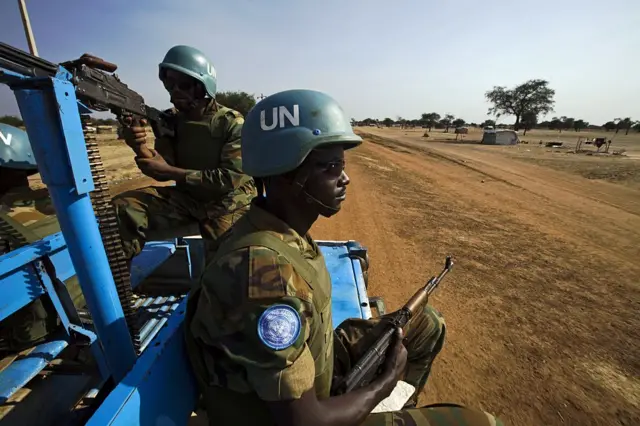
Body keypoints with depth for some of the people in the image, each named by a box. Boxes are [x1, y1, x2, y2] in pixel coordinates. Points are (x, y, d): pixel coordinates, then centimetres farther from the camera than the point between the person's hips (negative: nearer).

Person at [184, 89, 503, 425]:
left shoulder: (284, 230, -9)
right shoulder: (264, 272, -37)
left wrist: (376, 332, -1)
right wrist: (387, 380, -14)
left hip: (311, 366, 7)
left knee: (427, 325, 12)